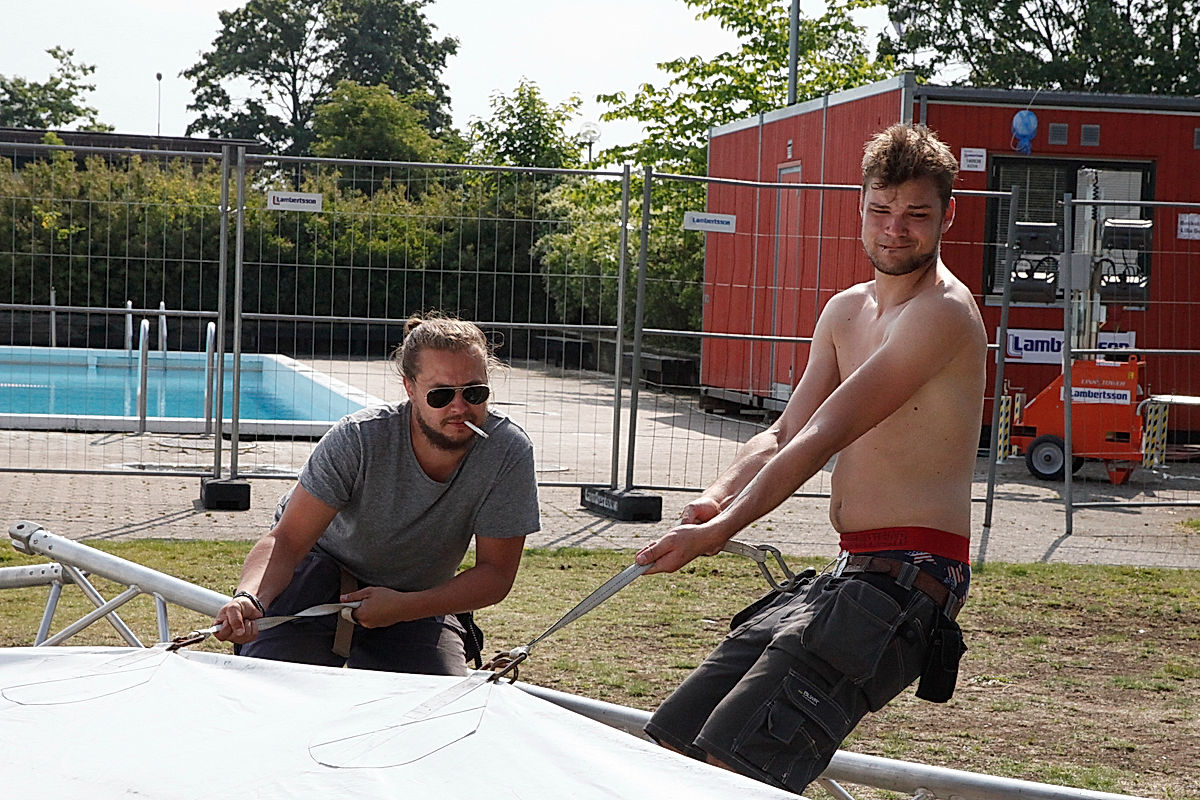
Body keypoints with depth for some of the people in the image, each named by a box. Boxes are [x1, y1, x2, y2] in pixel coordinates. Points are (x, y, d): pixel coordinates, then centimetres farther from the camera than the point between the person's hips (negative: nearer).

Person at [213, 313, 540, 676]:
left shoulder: (508, 452, -24)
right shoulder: (360, 438, -28)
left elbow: (496, 573, -16)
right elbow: (287, 540, -28)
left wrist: (403, 608, -29)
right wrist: (249, 599, -50)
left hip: (420, 602, 2)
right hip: (322, 568, -2)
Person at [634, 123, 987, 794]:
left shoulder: (943, 312, -11)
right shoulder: (844, 313, 18)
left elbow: (824, 438, -18)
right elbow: (785, 434, 13)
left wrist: (722, 530, -22)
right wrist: (718, 499, -8)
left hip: (908, 581, -9)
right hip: (847, 574, 9)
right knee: (674, 744, 6)